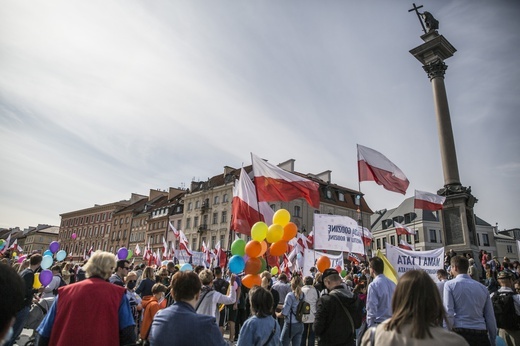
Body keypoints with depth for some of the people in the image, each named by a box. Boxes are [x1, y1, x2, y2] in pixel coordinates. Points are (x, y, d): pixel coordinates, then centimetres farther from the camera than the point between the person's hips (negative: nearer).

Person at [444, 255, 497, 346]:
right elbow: (491, 317, 10)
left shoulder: (450, 285, -3)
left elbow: (448, 313, -11)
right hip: (482, 335, 4)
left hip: (460, 332, -4)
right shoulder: (483, 287, 10)